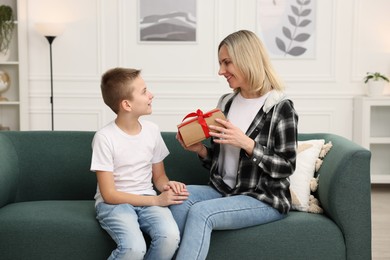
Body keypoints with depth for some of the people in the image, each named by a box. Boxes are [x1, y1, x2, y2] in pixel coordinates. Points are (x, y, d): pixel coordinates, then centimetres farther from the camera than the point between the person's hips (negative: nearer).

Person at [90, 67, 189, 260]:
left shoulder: (152, 131, 3)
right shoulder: (104, 137, -13)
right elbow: (109, 195, -14)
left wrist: (167, 186, -10)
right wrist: (156, 200, -19)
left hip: (148, 200, 4)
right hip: (114, 203, -4)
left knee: (170, 236, -28)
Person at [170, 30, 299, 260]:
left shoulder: (280, 107, -11)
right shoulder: (226, 103, 8)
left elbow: (285, 168, -13)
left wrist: (246, 143, -23)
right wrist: (200, 149, -6)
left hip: (264, 199, -6)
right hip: (224, 190, 6)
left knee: (200, 212, -29)